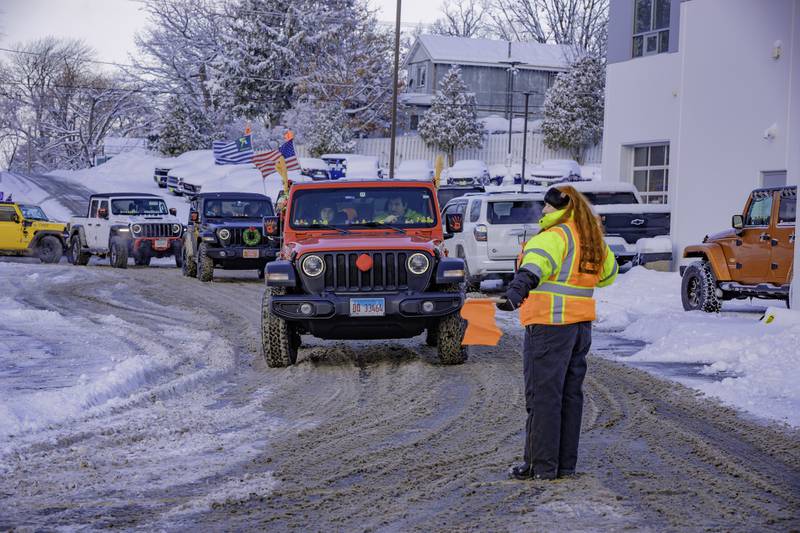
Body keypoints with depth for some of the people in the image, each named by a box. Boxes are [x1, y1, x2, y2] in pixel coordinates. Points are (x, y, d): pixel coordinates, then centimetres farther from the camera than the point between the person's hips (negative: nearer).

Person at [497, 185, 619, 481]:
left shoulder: (555, 236, -14)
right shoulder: (592, 240, 13)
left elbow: (538, 261, -35)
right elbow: (609, 272, 31)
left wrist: (518, 288, -50)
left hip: (549, 324, -9)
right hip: (581, 325, 9)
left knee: (543, 395, -3)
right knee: (571, 395, 14)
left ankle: (542, 465, 0)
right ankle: (566, 464, 19)